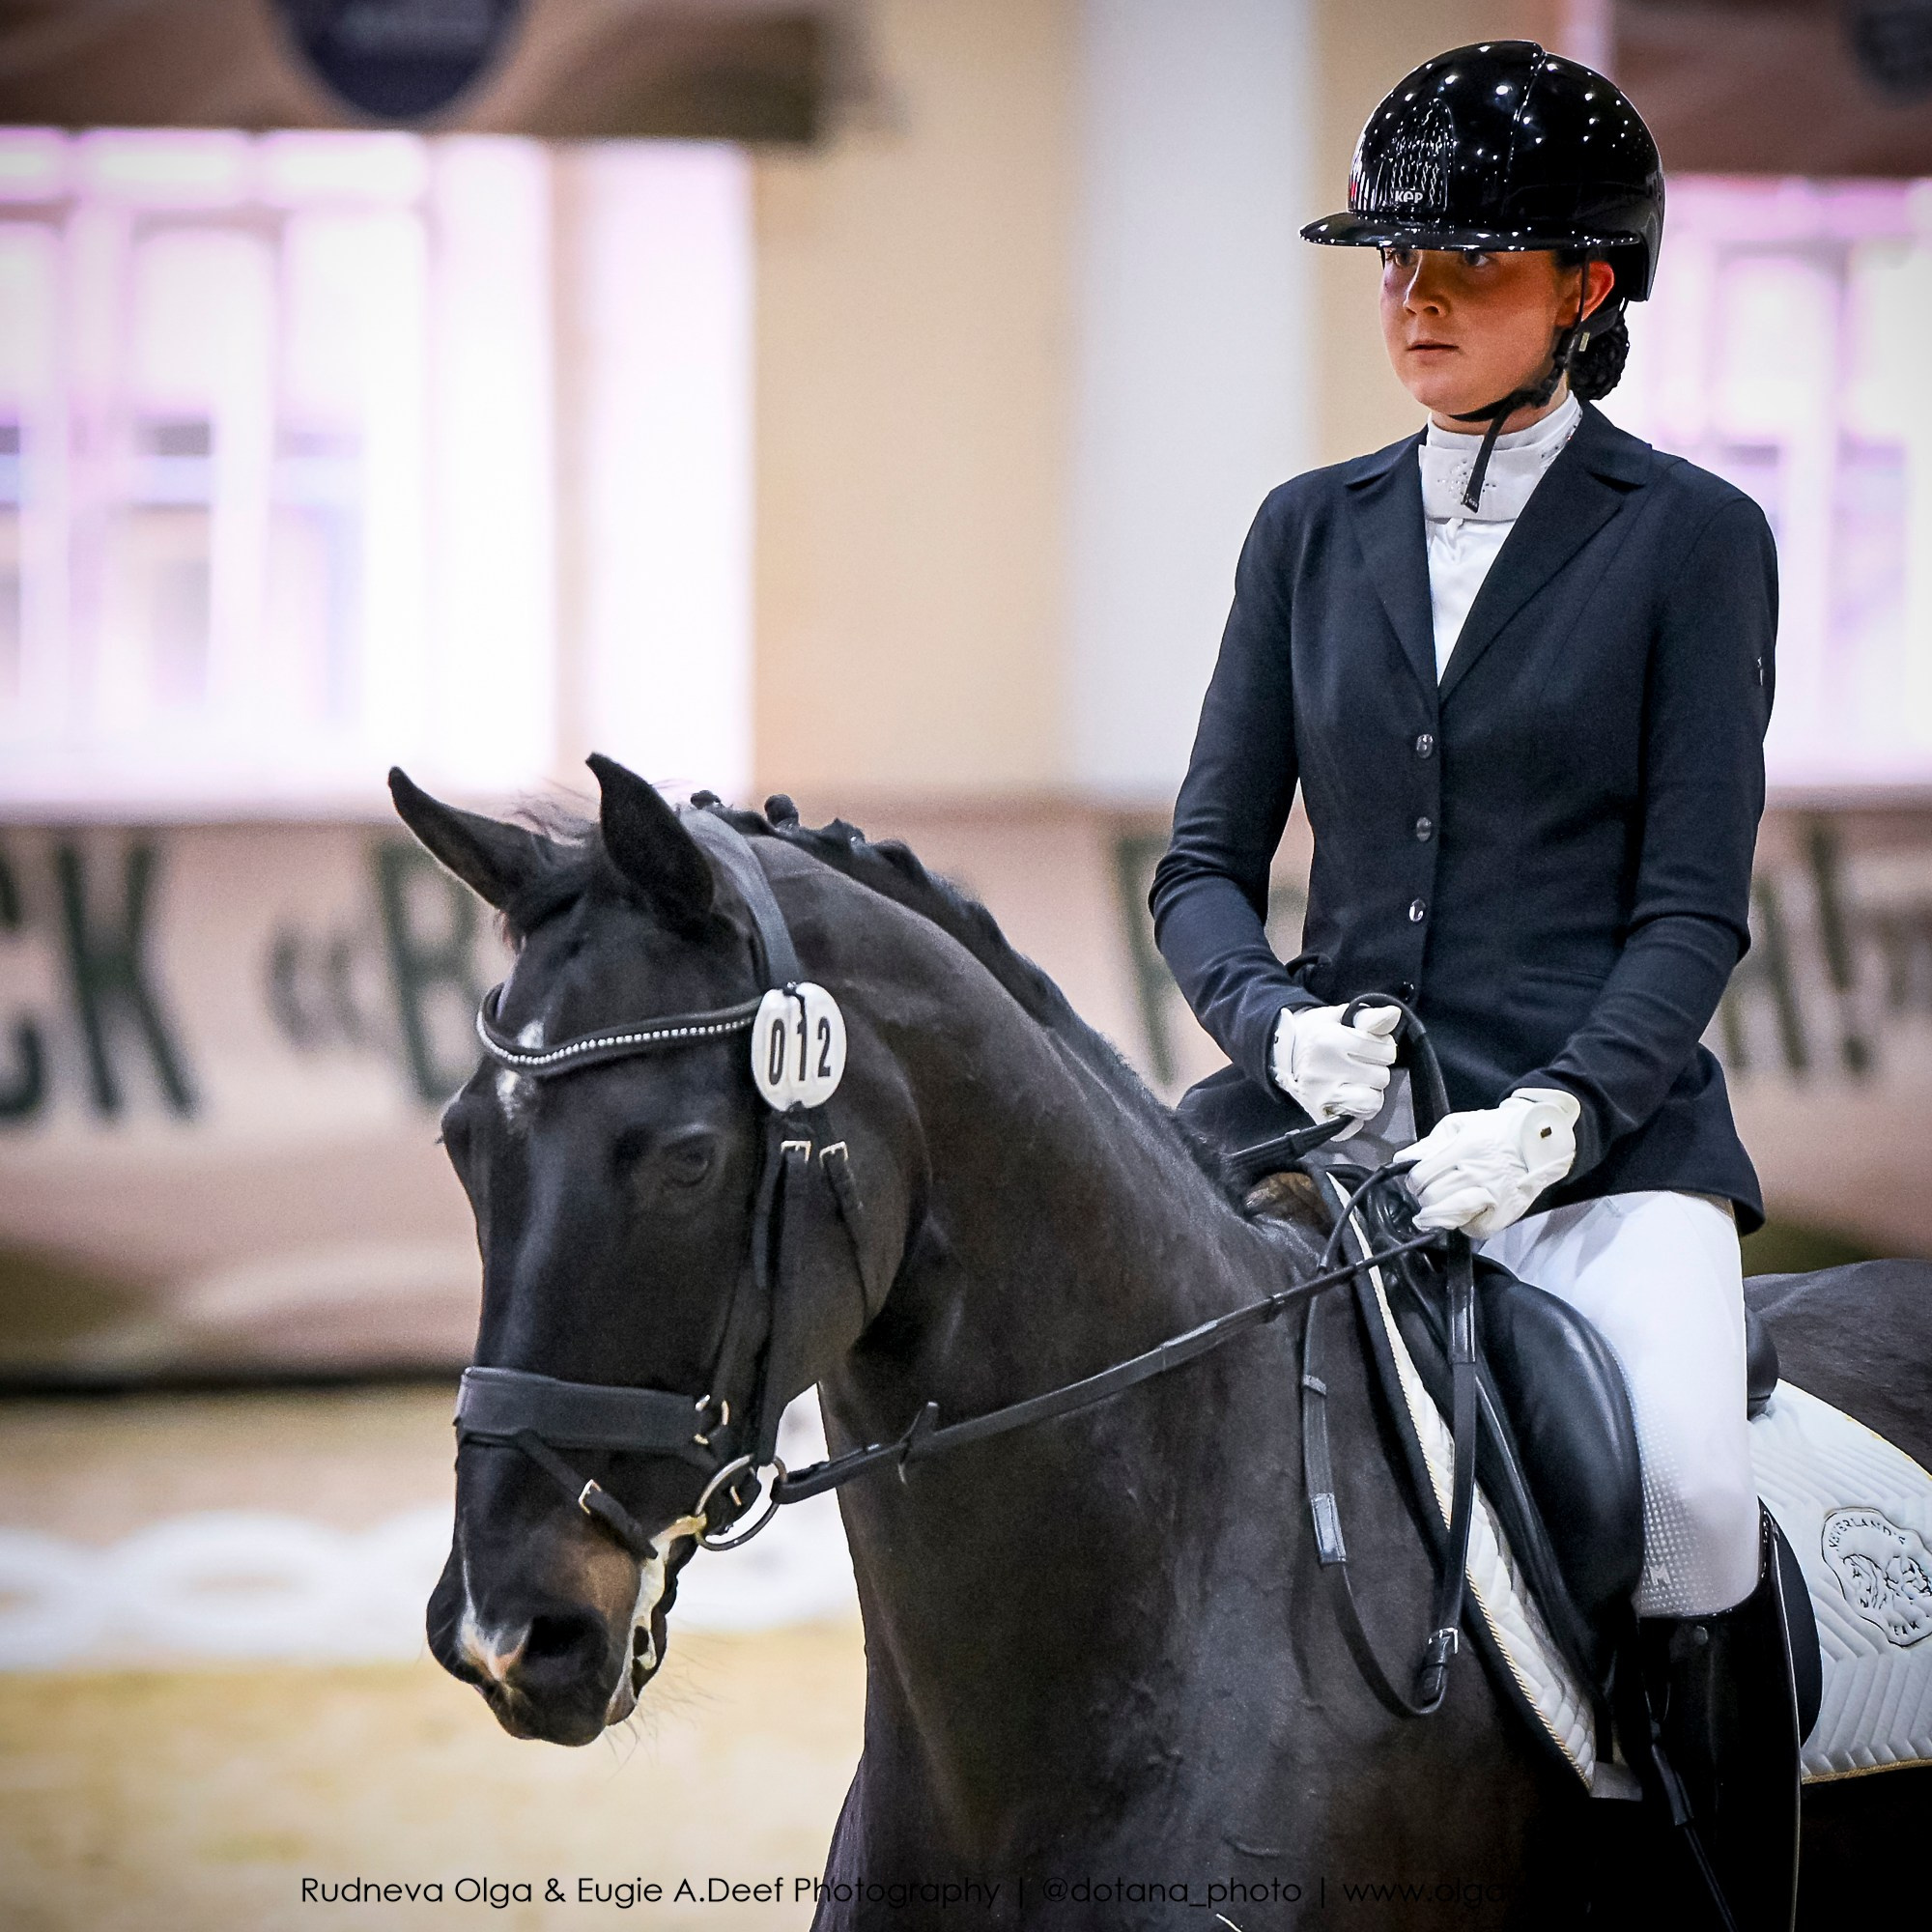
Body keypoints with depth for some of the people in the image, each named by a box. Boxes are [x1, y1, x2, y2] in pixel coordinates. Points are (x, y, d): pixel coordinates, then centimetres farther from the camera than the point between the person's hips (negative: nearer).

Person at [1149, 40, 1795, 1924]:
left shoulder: (1692, 539, 2)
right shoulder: (1314, 530, 13)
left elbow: (1693, 908, -3)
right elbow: (1205, 863, 13)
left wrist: (1555, 1116, -20)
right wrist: (1277, 1022, -9)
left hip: (1600, 1125, -4)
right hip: (1333, 1105, 4)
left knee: (1689, 1488, -31)